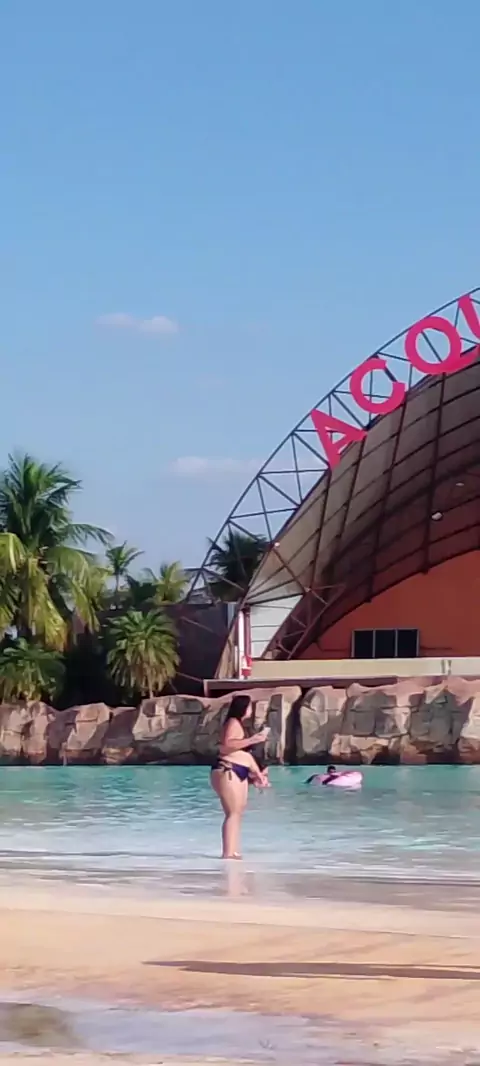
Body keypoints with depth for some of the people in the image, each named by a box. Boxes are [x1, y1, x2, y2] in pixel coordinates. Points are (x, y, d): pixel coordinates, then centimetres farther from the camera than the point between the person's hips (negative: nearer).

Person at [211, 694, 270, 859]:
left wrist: (258, 773, 28)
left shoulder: (241, 725, 21)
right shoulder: (233, 723, -10)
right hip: (226, 771, -11)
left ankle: (233, 851, 13)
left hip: (239, 773, 11)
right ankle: (228, 853, -17)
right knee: (233, 813, -14)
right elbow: (226, 745, -26)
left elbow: (246, 753, 28)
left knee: (238, 813, 10)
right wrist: (251, 740, -27)